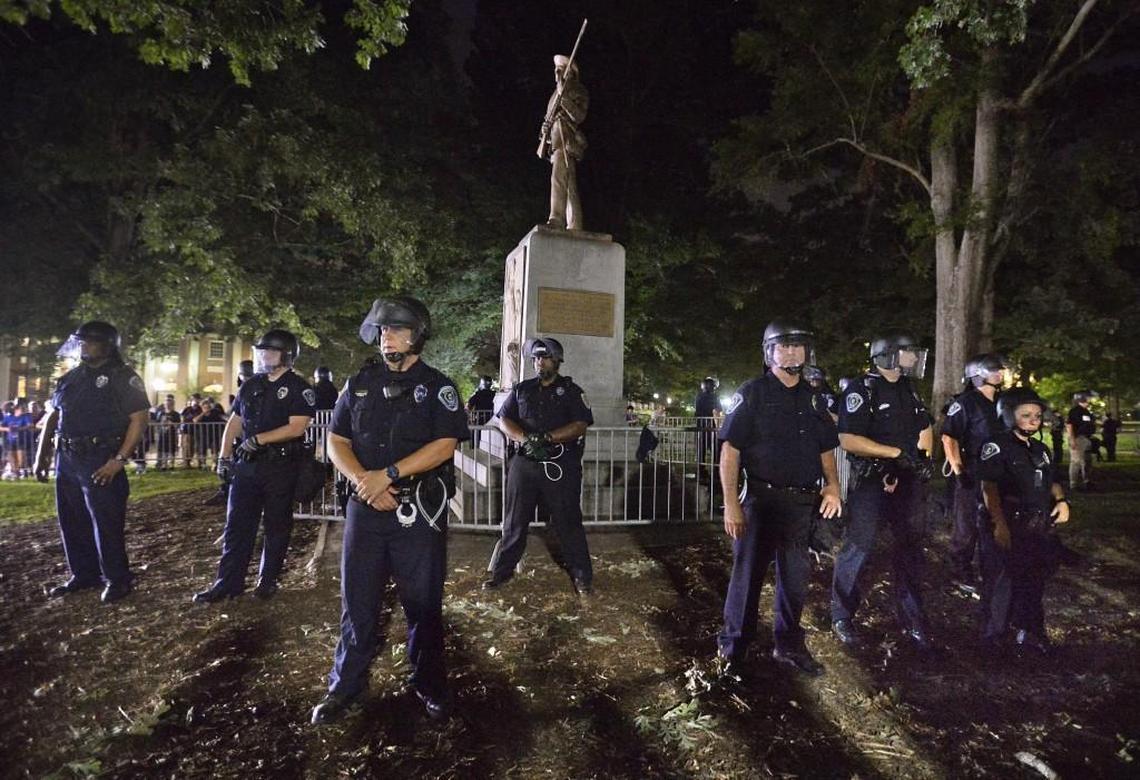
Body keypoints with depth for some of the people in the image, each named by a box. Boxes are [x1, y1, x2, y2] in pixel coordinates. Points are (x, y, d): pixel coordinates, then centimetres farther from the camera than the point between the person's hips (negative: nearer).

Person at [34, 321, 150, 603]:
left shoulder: (123, 377, -7)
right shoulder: (70, 378, 15)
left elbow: (138, 420, -14)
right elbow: (53, 417, 21)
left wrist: (119, 460, -20)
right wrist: (42, 454, 14)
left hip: (101, 463, -7)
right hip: (66, 460, 7)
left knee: (107, 524, -3)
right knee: (72, 522, 14)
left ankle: (118, 579, 8)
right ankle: (84, 575, 28)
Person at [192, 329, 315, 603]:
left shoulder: (298, 388, -6)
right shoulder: (251, 386, 12)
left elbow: (296, 427, -16)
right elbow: (234, 422, 15)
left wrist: (258, 439, -19)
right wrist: (224, 457, 7)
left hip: (281, 467, -5)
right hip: (247, 465, 5)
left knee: (277, 526, 6)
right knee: (236, 525, 6)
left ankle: (268, 580, 19)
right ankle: (227, 583, 15)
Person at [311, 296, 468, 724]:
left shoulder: (437, 387, -2)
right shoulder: (361, 383, 9)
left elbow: (444, 445, -13)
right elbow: (336, 441, 6)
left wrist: (387, 474, -18)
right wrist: (363, 482, -11)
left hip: (419, 512, -3)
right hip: (365, 508, 3)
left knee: (423, 603, 8)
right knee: (357, 601, 10)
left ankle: (429, 686, 26)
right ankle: (345, 685, 28)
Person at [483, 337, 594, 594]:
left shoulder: (571, 391, 5)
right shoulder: (521, 389, 13)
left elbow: (581, 426, -6)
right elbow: (504, 420, 5)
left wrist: (547, 437, -18)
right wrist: (525, 438, -15)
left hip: (560, 467, -2)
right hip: (524, 464, 3)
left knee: (568, 523, 3)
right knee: (514, 521, 9)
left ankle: (582, 576, 15)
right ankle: (502, 571, 22)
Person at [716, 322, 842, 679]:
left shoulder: (813, 399, 12)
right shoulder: (752, 393, -6)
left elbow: (825, 450, 18)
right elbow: (730, 449, -11)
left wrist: (832, 486, 0)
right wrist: (731, 504, -17)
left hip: (803, 503, 6)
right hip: (761, 499, -5)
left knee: (796, 577, 15)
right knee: (748, 574, 2)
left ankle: (789, 645, 33)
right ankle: (733, 648, 18)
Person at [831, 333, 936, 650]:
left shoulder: (909, 391, 12)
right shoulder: (861, 390, -12)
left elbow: (925, 428, 28)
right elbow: (848, 440, -21)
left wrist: (923, 457, 11)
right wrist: (897, 452, -19)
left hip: (906, 481, 7)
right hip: (870, 482, -7)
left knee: (910, 547, 13)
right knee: (858, 548, -1)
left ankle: (912, 618, 28)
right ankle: (842, 617, 13)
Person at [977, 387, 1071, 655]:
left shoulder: (1040, 449, 15)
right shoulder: (998, 446, -9)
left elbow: (1052, 482, 25)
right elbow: (989, 487, -17)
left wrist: (1061, 500, 3)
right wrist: (999, 524, -24)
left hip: (1039, 529, 7)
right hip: (1009, 528, -7)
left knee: (1033, 582, 16)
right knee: (1002, 582, 0)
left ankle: (1030, 633, 31)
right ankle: (994, 636, 14)